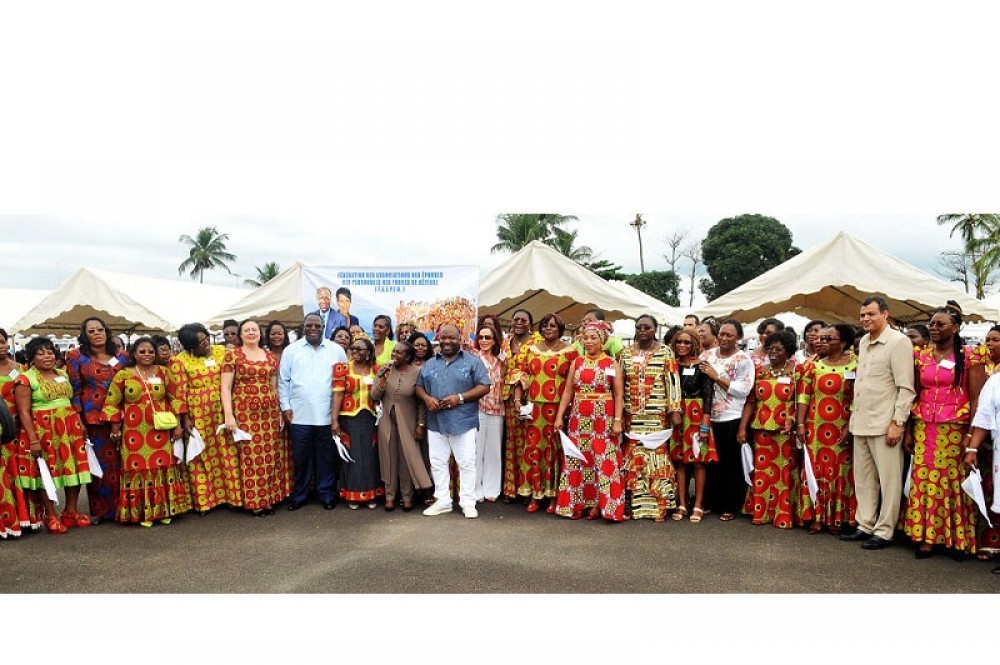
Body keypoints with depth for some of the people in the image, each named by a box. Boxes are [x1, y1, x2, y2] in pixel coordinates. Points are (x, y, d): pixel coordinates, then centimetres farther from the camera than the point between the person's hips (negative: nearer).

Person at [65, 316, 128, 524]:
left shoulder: (121, 356, 9)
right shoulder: (76, 357, 2)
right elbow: (74, 390, 0)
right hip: (92, 419, -2)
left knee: (119, 461, 4)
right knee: (96, 462, 3)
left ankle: (120, 506, 15)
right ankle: (98, 510, 15)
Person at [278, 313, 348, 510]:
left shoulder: (336, 350, 6)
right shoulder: (291, 350, 6)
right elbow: (283, 380, 6)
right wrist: (285, 406, 0)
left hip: (327, 416, 0)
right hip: (299, 415, 0)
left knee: (327, 457, 7)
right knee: (301, 457, 8)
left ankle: (327, 494, 19)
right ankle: (299, 495, 21)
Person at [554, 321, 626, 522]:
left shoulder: (612, 364, 1)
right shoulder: (576, 363, 10)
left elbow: (619, 395, -3)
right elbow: (568, 391, 10)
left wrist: (617, 420, -11)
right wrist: (560, 416, 5)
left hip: (604, 419, -3)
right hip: (579, 419, 3)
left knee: (604, 461, -4)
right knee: (577, 461, 5)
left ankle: (599, 505, 4)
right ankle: (577, 503, 14)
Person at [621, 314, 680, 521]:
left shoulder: (665, 352, 2)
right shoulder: (626, 353, 10)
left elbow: (673, 381, -2)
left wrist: (674, 410, -8)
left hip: (657, 415, -3)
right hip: (632, 415, 3)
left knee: (657, 456, -2)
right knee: (632, 456, 3)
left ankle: (659, 506, 6)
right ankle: (632, 504, 11)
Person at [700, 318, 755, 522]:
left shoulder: (744, 359, -3)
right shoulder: (706, 355, 9)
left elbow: (744, 390, -12)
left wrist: (716, 377, -13)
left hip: (732, 419, -3)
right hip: (709, 418, 4)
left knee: (732, 464, 5)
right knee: (710, 462, 8)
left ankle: (730, 507, 18)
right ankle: (711, 502, 22)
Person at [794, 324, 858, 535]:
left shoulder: (855, 366, -2)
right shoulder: (814, 365, 5)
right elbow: (803, 396, 2)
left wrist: (850, 428, -12)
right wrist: (800, 424, -4)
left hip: (842, 429, -2)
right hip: (815, 428, 2)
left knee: (840, 472, 5)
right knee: (816, 470, 5)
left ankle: (837, 518, 14)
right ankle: (817, 516, 12)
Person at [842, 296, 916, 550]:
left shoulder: (899, 342, -9)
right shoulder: (863, 342, 14)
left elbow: (906, 388, -13)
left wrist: (898, 423, -16)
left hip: (885, 424, -8)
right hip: (861, 422, 8)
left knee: (889, 479, 0)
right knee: (863, 478, 14)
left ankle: (884, 531, 9)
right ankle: (865, 526, 24)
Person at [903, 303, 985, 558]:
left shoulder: (970, 356, -2)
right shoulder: (921, 357, 9)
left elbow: (976, 398, -5)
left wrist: (971, 434, -11)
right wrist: (909, 431, 7)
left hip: (955, 429, -3)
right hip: (924, 429, 3)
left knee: (955, 481, 0)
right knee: (924, 480, 2)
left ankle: (958, 539, 13)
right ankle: (926, 536, 9)